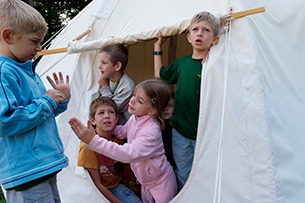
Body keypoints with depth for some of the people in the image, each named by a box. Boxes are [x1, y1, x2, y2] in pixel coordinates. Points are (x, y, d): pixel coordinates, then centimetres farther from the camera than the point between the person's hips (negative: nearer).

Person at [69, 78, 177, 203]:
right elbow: (123, 131, 11)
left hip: (160, 183, -7)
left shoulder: (151, 132, -35)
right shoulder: (135, 117, -10)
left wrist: (94, 141, -48)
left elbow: (128, 153, -44)